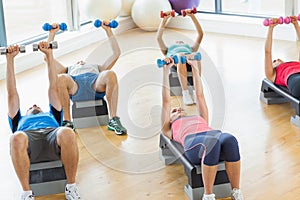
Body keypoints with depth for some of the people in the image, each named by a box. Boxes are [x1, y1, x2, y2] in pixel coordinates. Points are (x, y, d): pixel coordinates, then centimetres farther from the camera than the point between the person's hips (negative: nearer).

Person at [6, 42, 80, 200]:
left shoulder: (52, 116, 46)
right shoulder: (20, 121, 45)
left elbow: (53, 88, 41)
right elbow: (12, 94, 40)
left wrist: (49, 55, 37)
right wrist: (10, 59, 36)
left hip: (52, 132, 0)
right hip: (28, 135, 0)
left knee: (67, 133, -39)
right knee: (17, 138, -40)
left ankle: (71, 187, -21)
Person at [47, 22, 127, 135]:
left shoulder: (97, 68, 47)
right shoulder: (68, 70, 46)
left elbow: (116, 53, 41)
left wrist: (108, 31, 40)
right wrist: (52, 33, 39)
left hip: (96, 84, 0)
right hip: (74, 86, 0)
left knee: (110, 75, -36)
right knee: (60, 78, -37)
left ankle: (113, 120, -32)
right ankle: (67, 121, -26)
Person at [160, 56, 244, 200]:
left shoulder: (201, 119, 44)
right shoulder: (169, 128, 37)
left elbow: (199, 96, 44)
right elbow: (166, 101, 32)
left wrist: (195, 68, 46)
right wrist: (166, 72, 33)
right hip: (192, 141, -3)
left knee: (230, 140, -35)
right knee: (212, 144, -40)